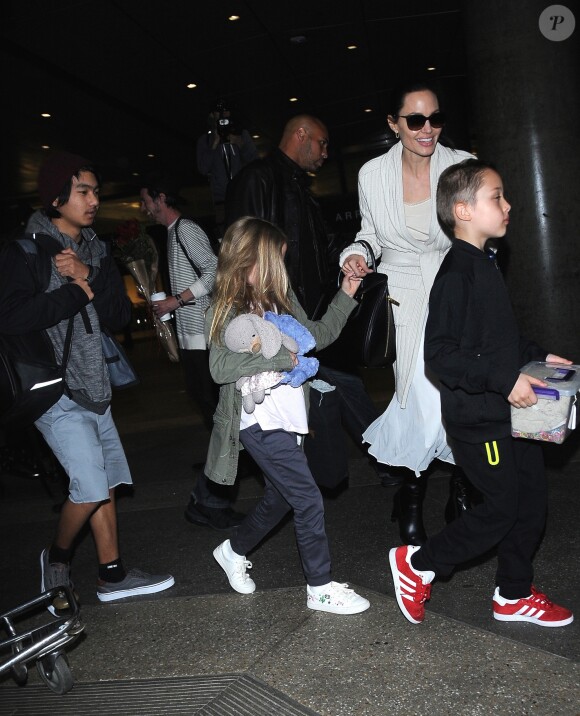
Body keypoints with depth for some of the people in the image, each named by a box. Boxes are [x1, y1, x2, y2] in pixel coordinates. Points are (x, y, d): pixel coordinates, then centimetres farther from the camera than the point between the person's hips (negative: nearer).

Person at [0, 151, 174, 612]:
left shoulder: (95, 250, 12)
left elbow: (120, 315, 4)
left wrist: (89, 277, -13)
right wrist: (78, 290, -16)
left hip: (94, 384, 7)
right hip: (55, 388, -7)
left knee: (107, 480, 9)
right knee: (91, 486, -9)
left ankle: (112, 574, 22)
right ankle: (58, 556, 19)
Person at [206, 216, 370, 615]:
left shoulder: (279, 299, 10)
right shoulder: (228, 310, -11)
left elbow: (317, 335, 19)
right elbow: (221, 367, -22)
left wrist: (346, 297, 12)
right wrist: (281, 357, -24)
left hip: (286, 419, 8)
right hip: (260, 422, -8)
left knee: (279, 499, 20)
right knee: (309, 500, -5)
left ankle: (234, 552, 42)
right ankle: (321, 588, 11)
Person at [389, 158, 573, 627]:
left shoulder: (486, 264, 12)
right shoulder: (456, 275, -19)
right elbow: (440, 353, -26)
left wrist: (537, 356, 11)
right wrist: (504, 379, -26)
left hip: (511, 409, 9)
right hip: (478, 417, -9)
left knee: (532, 501, 15)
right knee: (502, 509, 0)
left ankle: (515, 595, 33)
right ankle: (417, 564, 18)